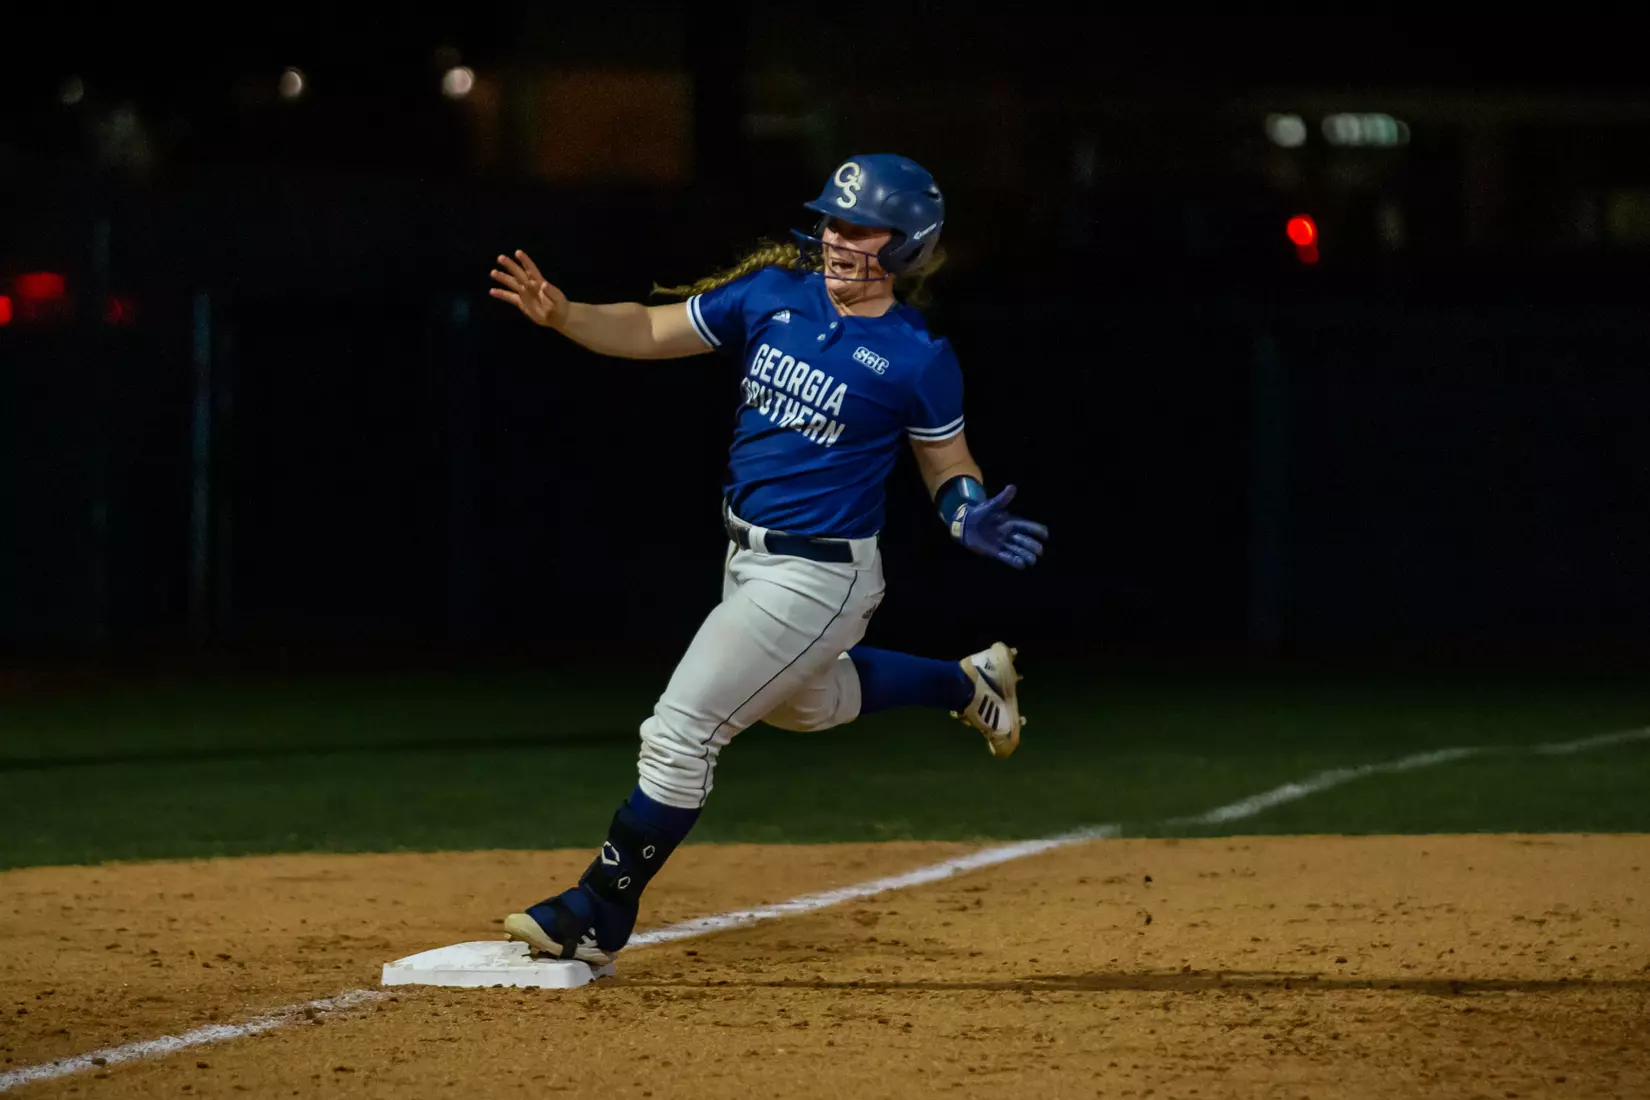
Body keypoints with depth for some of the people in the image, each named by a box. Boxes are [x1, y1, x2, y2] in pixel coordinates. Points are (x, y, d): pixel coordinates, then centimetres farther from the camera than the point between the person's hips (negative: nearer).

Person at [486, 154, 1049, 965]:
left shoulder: (918, 359, -14)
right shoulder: (772, 296, -1)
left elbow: (946, 463, -1)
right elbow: (651, 332, 1)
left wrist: (969, 515, -23)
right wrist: (561, 315, -16)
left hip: (819, 577, -8)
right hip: (749, 557, 8)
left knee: (679, 734, -11)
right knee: (808, 702, 33)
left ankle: (599, 917, 1)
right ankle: (968, 685, 54)